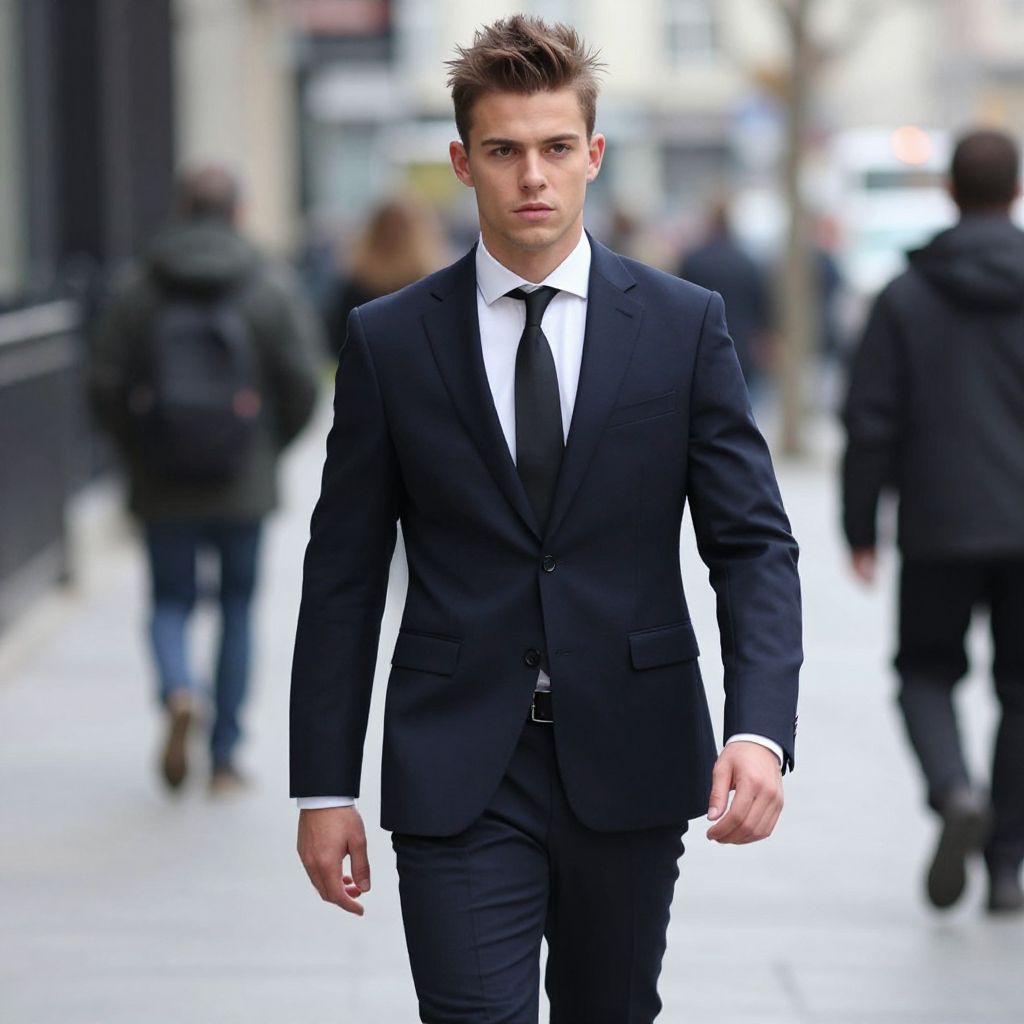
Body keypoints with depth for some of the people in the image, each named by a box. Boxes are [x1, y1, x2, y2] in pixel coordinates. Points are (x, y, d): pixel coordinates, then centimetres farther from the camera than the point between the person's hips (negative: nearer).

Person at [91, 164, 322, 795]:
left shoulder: (140, 292, -2)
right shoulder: (272, 289, -4)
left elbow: (106, 386, -5)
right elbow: (303, 381, -8)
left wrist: (141, 451, 11)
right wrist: (273, 446, 9)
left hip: (164, 485, 0)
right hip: (245, 484, 0)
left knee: (171, 604, 13)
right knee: (238, 608, 12)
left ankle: (179, 691, -19)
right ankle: (225, 758, 12)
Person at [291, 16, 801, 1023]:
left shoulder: (683, 325, 1)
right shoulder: (390, 339, 0)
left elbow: (752, 542, -2)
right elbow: (343, 573, 3)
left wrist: (759, 731, -18)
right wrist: (324, 788, 0)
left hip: (630, 761, 1)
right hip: (458, 778, -1)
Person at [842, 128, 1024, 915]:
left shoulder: (906, 297, -2)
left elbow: (871, 422, -3)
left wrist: (861, 528, 4)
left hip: (939, 528, -1)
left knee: (927, 671, 14)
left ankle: (956, 790, -15)